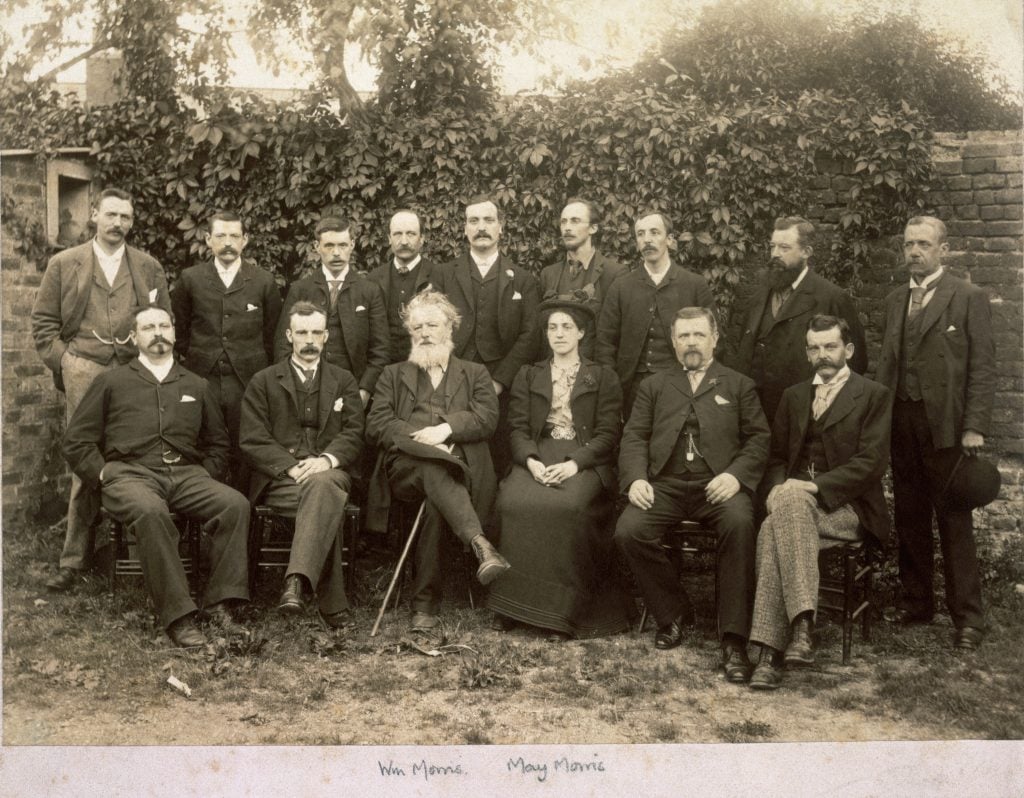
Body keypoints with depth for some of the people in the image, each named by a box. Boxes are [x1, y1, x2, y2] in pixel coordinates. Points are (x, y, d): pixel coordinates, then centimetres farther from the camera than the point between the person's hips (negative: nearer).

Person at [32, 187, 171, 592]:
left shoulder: (149, 268, 14)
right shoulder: (63, 264, 11)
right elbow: (43, 323, 9)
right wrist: (64, 363, 0)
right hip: (84, 373, -1)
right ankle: (76, 558, 2)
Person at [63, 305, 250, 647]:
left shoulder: (196, 385, 23)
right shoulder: (111, 383, 16)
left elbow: (218, 442, 27)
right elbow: (76, 442, 12)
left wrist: (206, 476, 10)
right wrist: (105, 476, -1)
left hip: (187, 475, 3)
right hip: (130, 474, -3)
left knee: (235, 503, -27)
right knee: (150, 511, -38)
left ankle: (219, 602, -21)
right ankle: (177, 615, -34)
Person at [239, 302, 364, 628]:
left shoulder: (344, 381, 21)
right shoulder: (263, 382, 16)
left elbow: (354, 433, 8)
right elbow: (254, 441, 4)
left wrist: (327, 459, -15)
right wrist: (292, 467, -13)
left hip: (330, 473, 1)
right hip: (279, 479, -1)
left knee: (322, 484, -39)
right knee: (330, 502, -35)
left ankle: (297, 581, -51)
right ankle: (333, 602, -39)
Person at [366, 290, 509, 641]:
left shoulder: (475, 374, 26)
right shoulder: (394, 375, 27)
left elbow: (487, 418, 5)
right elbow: (376, 424, 9)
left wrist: (446, 429, -12)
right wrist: (420, 438, -8)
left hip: (460, 467, 0)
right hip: (405, 466, 0)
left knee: (435, 501, -36)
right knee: (434, 468, -38)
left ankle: (425, 602, -37)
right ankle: (480, 543, -57)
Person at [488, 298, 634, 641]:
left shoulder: (603, 378, 14)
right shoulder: (528, 376, 21)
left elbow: (608, 433, 3)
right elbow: (518, 428, 10)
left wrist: (574, 463, -14)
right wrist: (531, 461, -11)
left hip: (585, 462, -2)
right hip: (536, 459, 2)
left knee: (567, 506, -34)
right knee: (514, 503, -30)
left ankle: (560, 611, -25)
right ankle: (513, 603, -19)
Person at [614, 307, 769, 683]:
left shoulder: (739, 385, 20)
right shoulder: (654, 386, 23)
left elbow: (759, 437, 9)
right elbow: (634, 437, 13)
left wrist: (736, 474, -10)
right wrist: (636, 478, -6)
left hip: (717, 485, -1)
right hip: (665, 484, 2)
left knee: (739, 523, -34)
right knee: (628, 531, -26)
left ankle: (733, 639, -25)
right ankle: (673, 612, -2)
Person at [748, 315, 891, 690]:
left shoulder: (874, 396, 5)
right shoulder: (793, 396, 22)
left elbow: (871, 462, -7)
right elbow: (776, 456, 19)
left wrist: (815, 486, -18)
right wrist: (777, 487, -5)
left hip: (846, 505, -4)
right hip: (793, 498, 4)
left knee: (774, 529, -34)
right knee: (771, 531, -33)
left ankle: (772, 650, -36)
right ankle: (801, 626, -36)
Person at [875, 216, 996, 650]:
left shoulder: (969, 298, -3)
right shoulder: (895, 300, 14)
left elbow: (982, 367, -6)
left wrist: (974, 427, -13)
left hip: (945, 425, -5)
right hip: (900, 421, 5)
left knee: (954, 521, 0)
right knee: (909, 518, 11)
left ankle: (967, 617, 9)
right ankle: (916, 602, 24)